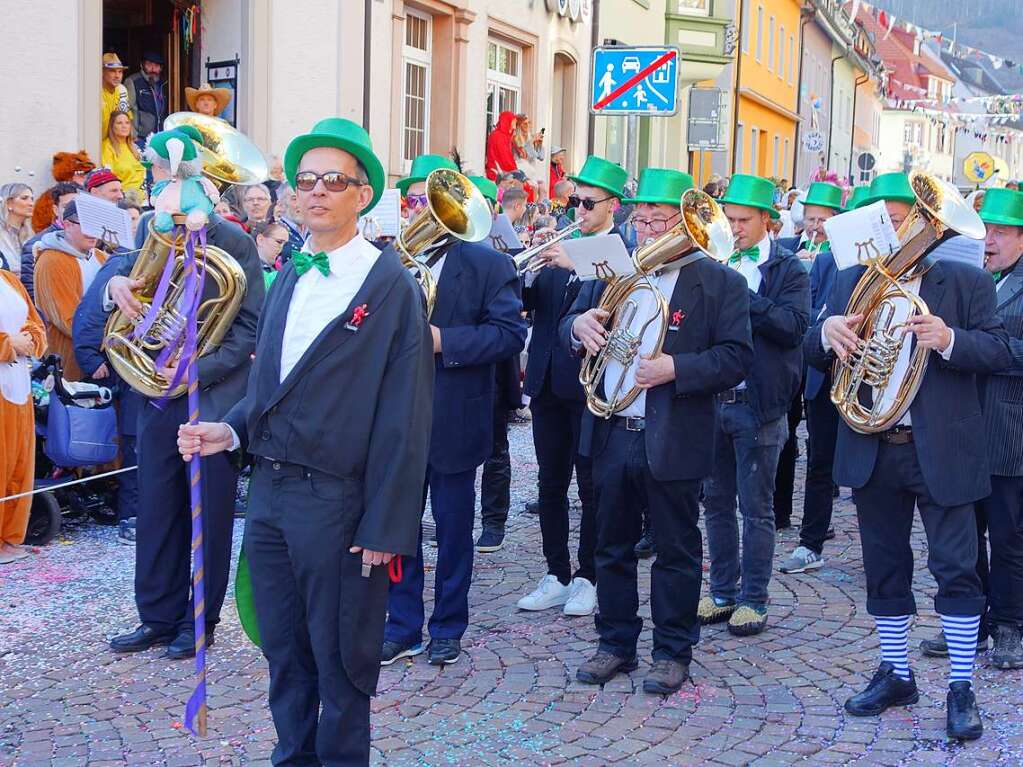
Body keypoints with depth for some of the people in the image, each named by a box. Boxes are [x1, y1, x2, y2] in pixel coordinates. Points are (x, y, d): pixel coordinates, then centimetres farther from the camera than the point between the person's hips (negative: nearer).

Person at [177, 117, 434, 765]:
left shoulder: (392, 284, -11)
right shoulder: (289, 277, 11)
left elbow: (404, 416, -13)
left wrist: (386, 527, -15)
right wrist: (232, 431, -1)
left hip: (338, 504, -6)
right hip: (270, 493, 6)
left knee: (340, 662, 9)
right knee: (284, 652, 19)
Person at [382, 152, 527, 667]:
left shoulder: (487, 265, -3)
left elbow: (510, 333, -12)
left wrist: (443, 340, -21)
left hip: (454, 421, -3)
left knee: (453, 529, 10)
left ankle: (448, 627, 24)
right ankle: (402, 627, 22)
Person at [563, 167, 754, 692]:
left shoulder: (719, 283, -3)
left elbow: (735, 357, -10)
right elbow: (572, 323, 14)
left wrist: (676, 368, -24)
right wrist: (579, 324, -10)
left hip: (672, 443, -4)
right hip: (611, 436, 5)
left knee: (676, 551, 7)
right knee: (612, 546, 13)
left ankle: (673, 652, 20)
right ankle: (615, 644, 27)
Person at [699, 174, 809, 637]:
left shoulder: (787, 270, -1)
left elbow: (792, 326, -16)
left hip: (758, 404, -5)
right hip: (712, 399, 5)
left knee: (756, 508, 2)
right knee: (716, 502, 12)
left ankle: (753, 600, 12)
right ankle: (723, 592, 24)